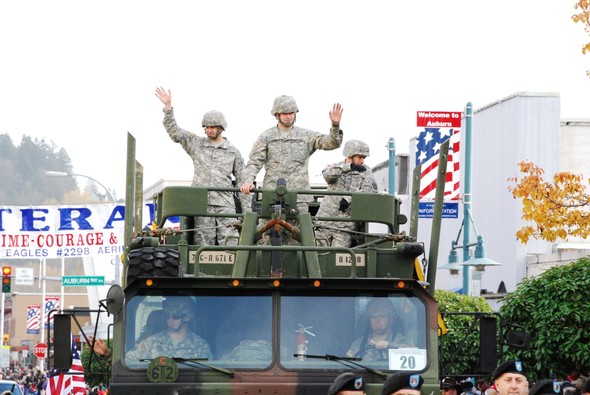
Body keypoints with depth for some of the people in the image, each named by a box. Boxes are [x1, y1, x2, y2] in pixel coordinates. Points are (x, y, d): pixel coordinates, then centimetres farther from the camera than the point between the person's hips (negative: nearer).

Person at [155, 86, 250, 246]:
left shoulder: (233, 152, 12)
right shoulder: (196, 144, 14)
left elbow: (242, 181, 11)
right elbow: (174, 132, 6)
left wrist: (247, 211, 5)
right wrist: (168, 107, -6)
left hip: (225, 204, -1)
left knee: (230, 242, -11)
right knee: (203, 245, -6)